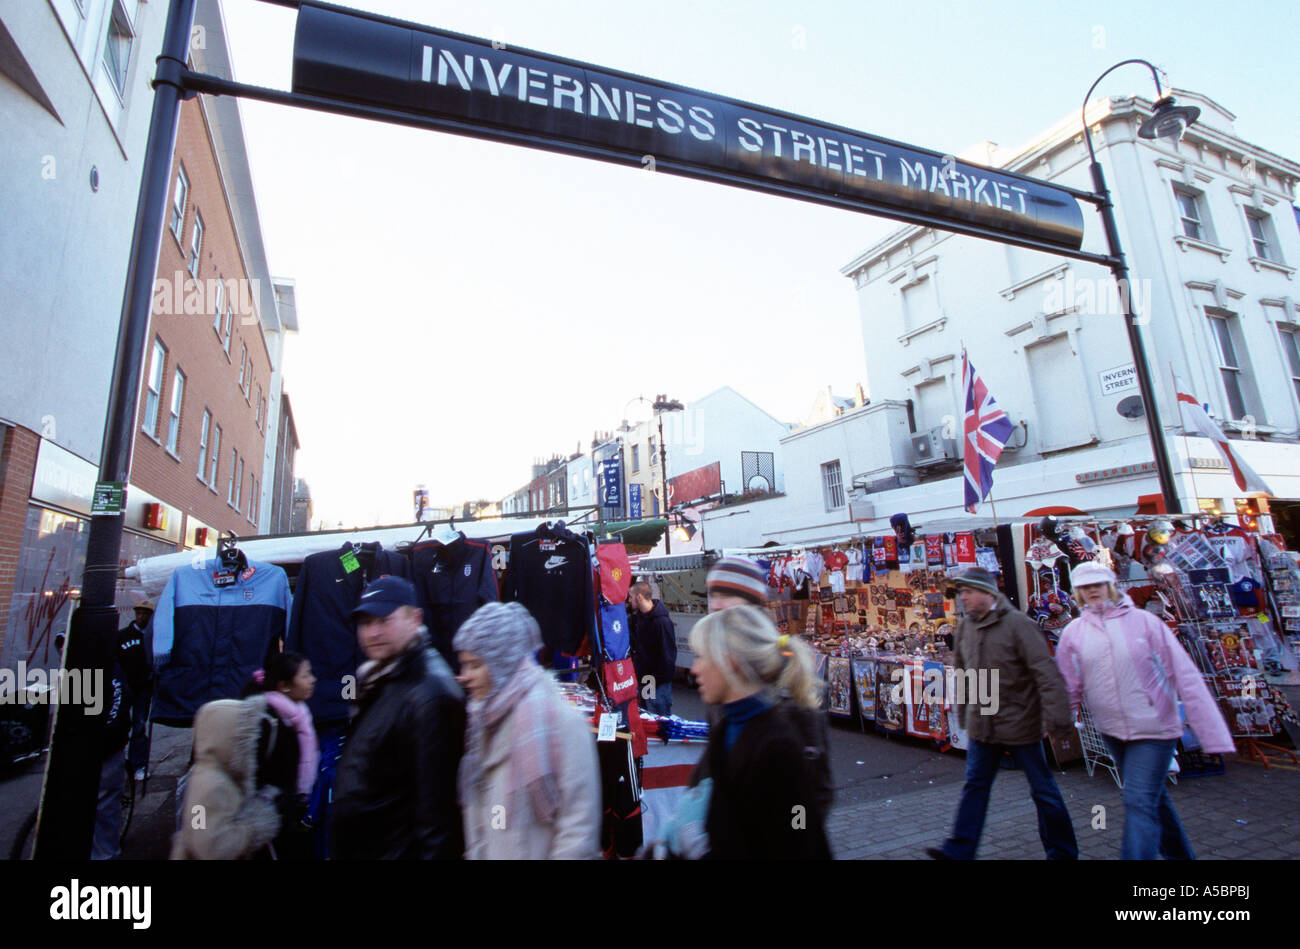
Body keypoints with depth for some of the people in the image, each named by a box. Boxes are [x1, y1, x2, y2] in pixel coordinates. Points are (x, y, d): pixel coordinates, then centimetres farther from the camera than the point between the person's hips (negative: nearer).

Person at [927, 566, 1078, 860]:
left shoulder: (1018, 624, -16)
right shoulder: (965, 626, 3)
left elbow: (1047, 673, -20)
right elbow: (961, 667, 17)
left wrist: (1056, 716, -26)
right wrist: (965, 701, 18)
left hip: (1019, 723, -6)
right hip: (982, 723, 6)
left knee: (1043, 789, 11)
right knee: (974, 786, 12)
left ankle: (1063, 852, 31)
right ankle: (959, 850, 19)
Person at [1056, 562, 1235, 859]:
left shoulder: (1144, 622, -10)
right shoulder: (1073, 633, -2)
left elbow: (1184, 676, -9)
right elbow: (1069, 688, 3)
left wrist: (1212, 733, -12)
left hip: (1153, 729, -4)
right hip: (1112, 731, 4)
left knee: (1140, 804, -9)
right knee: (1153, 798, 20)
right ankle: (1179, 854, 41)